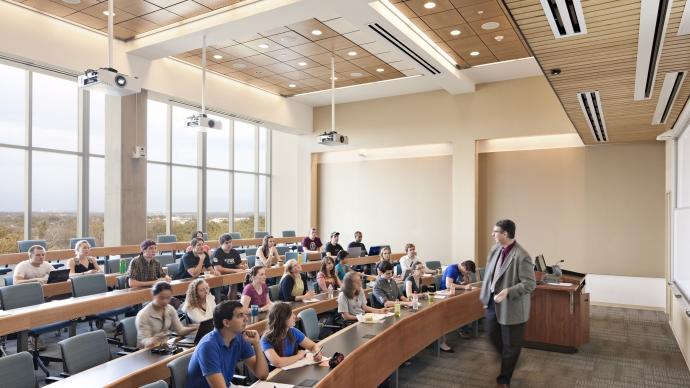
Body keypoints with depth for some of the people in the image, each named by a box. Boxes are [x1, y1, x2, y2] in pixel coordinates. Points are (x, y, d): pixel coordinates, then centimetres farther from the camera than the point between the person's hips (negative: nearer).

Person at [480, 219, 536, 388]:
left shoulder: (521, 256, -22)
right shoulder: (495, 250, 1)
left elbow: (530, 284, -21)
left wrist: (507, 292, -30)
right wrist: (485, 298, 11)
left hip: (511, 307, -7)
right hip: (493, 302, 7)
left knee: (510, 344, 10)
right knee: (492, 333, 21)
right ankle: (508, 360, 49)